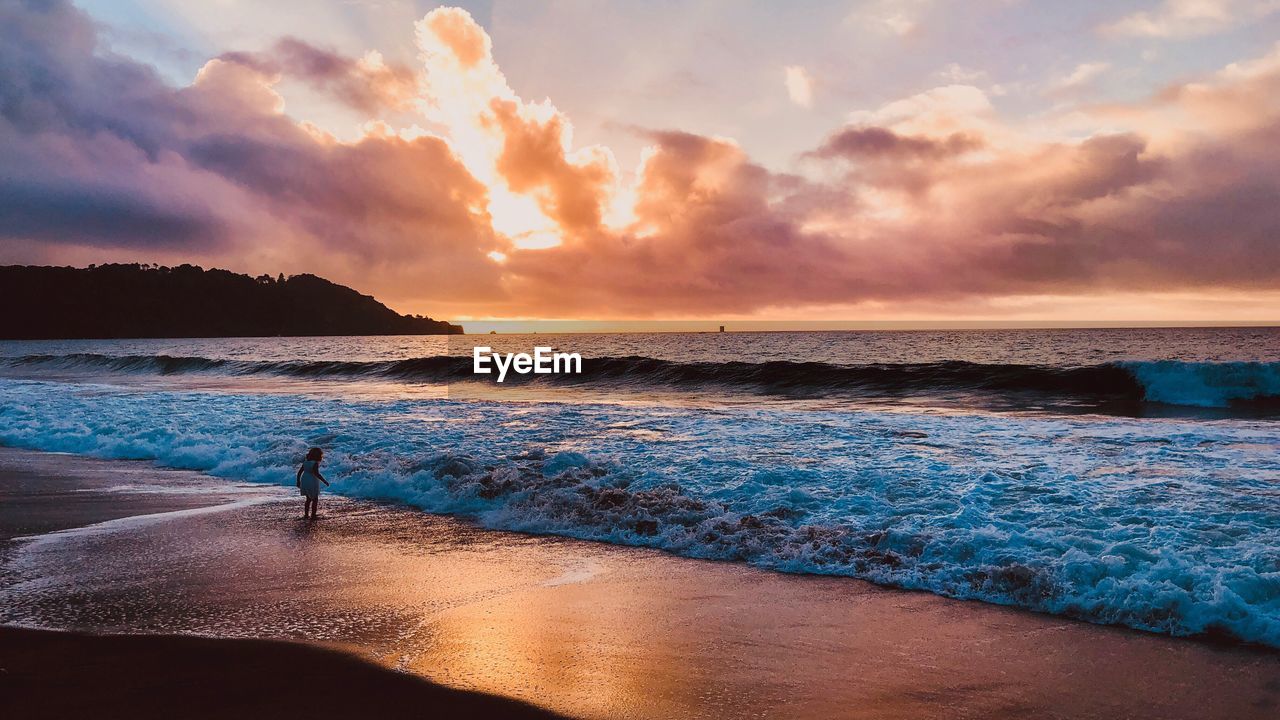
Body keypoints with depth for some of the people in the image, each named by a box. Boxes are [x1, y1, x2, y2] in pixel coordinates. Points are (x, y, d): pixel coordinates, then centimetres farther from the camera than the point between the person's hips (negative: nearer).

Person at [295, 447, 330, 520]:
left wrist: (298, 482, 18)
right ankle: (313, 515, 9)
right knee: (315, 500, 9)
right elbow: (316, 473, -28)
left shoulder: (305, 462, 6)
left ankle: (306, 514, 26)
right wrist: (324, 481, -24)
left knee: (309, 499, 23)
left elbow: (299, 472, 8)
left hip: (304, 482, 7)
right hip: (312, 484, -7)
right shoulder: (315, 463, -16)